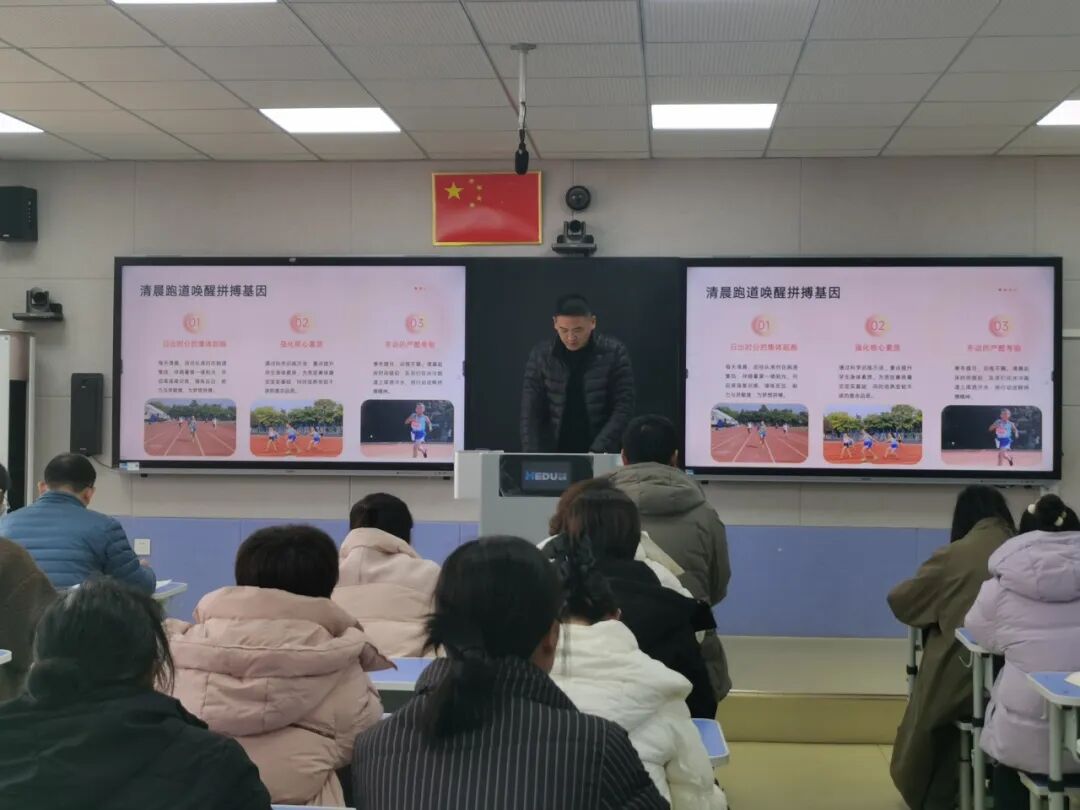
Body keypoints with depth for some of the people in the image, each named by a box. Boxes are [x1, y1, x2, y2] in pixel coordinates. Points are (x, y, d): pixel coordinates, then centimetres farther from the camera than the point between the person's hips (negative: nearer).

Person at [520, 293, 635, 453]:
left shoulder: (614, 353, -5)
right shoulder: (541, 355, -2)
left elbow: (623, 409, -7)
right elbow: (531, 413, -2)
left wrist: (598, 450, -18)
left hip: (601, 456, -1)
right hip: (552, 455, 1)